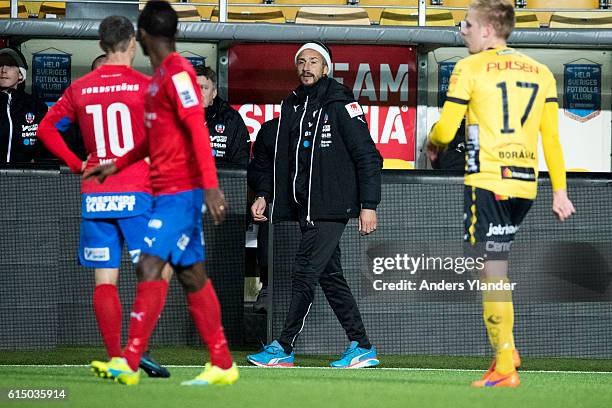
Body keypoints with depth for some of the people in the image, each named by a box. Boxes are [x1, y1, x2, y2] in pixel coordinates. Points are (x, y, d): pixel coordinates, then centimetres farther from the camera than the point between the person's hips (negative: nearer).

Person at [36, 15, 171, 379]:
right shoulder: (145, 86, -4)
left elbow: (47, 128, 13)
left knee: (105, 279, 5)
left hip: (95, 195, 4)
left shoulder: (80, 89, 8)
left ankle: (115, 358, 2)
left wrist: (77, 164, 14)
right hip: (136, 193, -4)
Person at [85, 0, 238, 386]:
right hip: (168, 191, 10)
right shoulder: (161, 75, 17)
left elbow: (198, 131, -21)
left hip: (179, 191, -10)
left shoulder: (178, 73, -13)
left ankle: (130, 363, -18)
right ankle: (223, 365, 11)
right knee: (192, 275, 9)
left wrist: (211, 186, -27)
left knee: (150, 266, -14)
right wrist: (117, 165, 29)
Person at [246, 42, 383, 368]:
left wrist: (369, 205, -13)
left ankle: (284, 348, -8)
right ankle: (362, 348, 13)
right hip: (305, 207, 8)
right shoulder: (291, 106, 15)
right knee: (330, 277, 8)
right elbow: (280, 157, 24)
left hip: (331, 207, -8)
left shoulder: (340, 105, -7)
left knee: (305, 274, -10)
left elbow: (368, 157, -8)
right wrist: (265, 194, 14)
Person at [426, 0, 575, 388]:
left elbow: (445, 131, -4)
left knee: (493, 272, -5)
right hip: (526, 183, 6)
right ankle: (506, 348, 17)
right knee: (496, 266, 20)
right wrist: (559, 191, 13)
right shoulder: (540, 72, 11)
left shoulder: (470, 68, -4)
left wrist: (432, 144, 18)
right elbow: (551, 138, 10)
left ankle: (505, 369, -7)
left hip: (487, 182, -6)